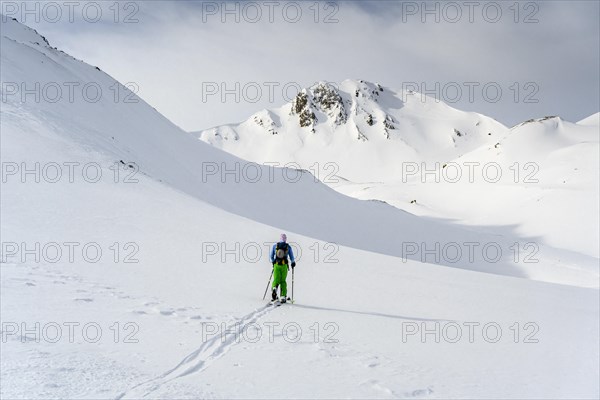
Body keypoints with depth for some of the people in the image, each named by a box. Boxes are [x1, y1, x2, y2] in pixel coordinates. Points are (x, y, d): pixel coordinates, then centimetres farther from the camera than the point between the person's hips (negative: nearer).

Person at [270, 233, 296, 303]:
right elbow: (292, 257, 8)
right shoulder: (288, 247, 3)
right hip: (284, 266, 0)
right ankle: (283, 296, 5)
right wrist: (293, 263, 29)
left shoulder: (275, 246, 6)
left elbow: (271, 257, 12)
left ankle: (274, 289, -29)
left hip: (276, 265, 0)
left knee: (276, 280, 4)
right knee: (283, 281, 10)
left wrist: (273, 262, 32)